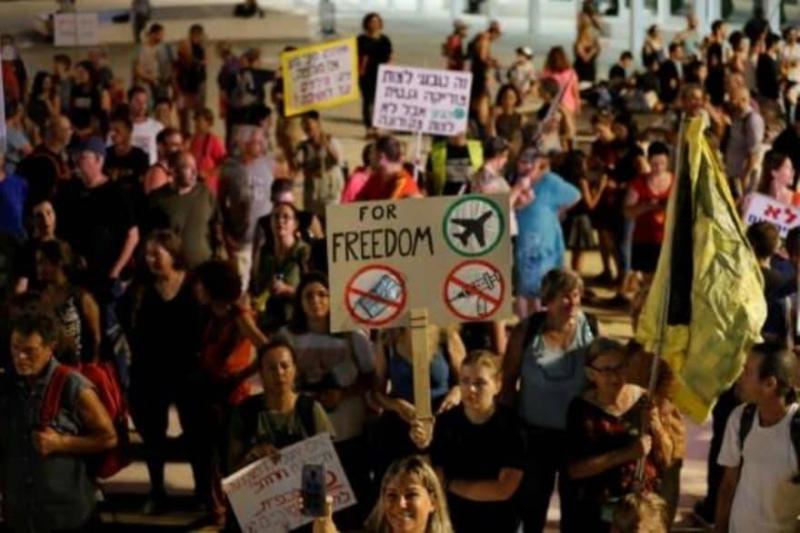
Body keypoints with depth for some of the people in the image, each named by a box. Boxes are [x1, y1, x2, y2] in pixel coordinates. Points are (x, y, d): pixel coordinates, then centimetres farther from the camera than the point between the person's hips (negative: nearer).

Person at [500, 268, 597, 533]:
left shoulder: (591, 328, -8)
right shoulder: (527, 330, -8)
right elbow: (508, 381, -1)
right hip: (535, 432, 0)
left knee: (574, 501, 15)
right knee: (531, 500, 13)